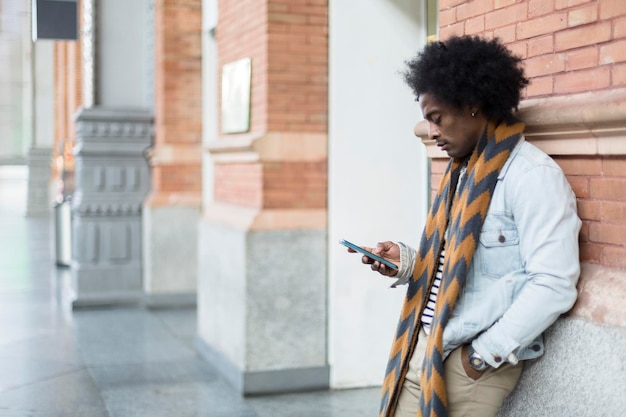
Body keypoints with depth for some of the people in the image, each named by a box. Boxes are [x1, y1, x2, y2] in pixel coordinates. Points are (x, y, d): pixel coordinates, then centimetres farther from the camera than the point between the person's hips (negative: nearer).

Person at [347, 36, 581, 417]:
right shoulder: (464, 171, 14)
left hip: (472, 361, -7)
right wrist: (406, 261, 3)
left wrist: (485, 354, -17)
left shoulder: (532, 175, -14)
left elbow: (554, 285, -20)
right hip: (423, 349, 8)